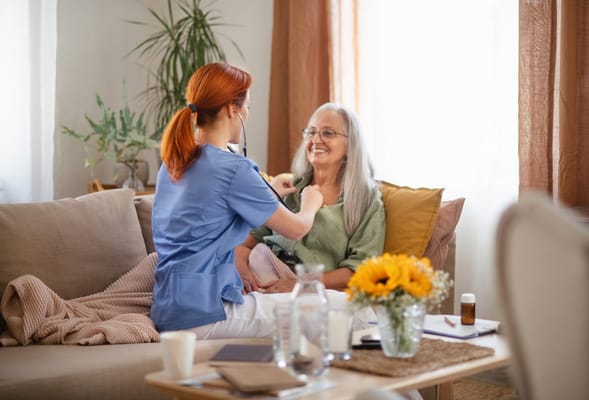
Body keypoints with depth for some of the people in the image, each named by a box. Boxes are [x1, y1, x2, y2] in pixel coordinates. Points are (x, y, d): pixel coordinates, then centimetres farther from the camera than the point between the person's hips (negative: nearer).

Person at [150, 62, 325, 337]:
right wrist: (310, 203, 20)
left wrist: (269, 188, 37)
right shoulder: (233, 169, -15)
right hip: (204, 316, -9)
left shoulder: (172, 162, 10)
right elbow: (297, 229, -2)